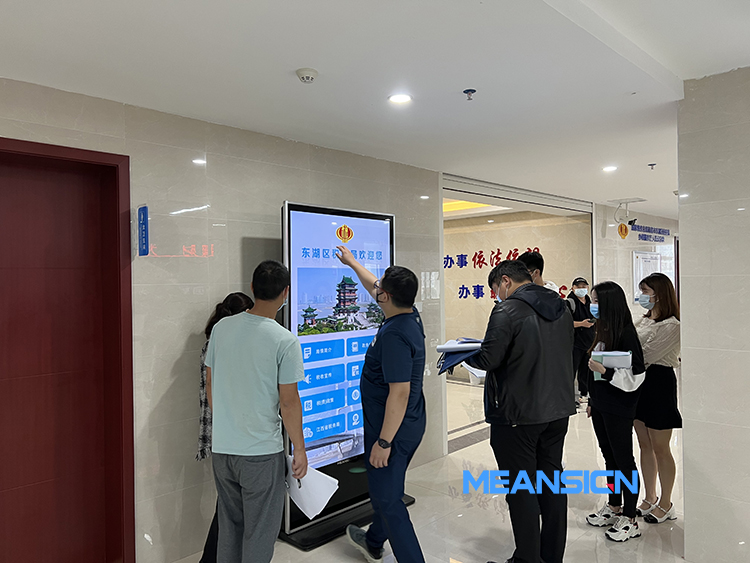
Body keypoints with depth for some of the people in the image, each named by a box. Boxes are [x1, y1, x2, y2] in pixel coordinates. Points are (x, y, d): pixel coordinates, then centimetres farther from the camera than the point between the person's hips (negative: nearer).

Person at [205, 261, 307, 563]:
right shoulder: (285, 341, -17)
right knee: (259, 532, 12)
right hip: (262, 452, -5)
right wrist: (300, 450, -1)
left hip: (221, 447, 6)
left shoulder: (221, 327, -1)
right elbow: (288, 402, -14)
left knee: (229, 526, 23)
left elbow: (210, 385, 8)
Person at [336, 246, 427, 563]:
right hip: (411, 423, 10)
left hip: (393, 429, -10)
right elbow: (373, 288, 18)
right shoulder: (409, 316, 0)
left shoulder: (393, 336, -29)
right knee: (385, 488, 27)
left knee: (387, 497, 4)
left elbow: (400, 393, -31)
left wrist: (383, 442, -24)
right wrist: (351, 263, 30)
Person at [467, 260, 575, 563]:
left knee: (521, 489, 4)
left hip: (519, 415, -8)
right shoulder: (562, 308, 8)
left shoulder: (508, 311, -16)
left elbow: (488, 360, -19)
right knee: (552, 481, 17)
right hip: (558, 410, 8)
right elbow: (561, 354, 16)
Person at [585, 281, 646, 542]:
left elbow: (635, 376, -19)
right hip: (601, 405, 8)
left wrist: (603, 370, -25)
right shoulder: (603, 331, 8)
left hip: (618, 408, -8)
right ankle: (614, 508, 31)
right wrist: (592, 400, 19)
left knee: (623, 460, 3)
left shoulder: (626, 333, -17)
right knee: (609, 457, 17)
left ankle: (630, 520, 15)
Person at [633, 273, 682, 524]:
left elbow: (646, 355, -22)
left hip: (659, 383, -8)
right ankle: (650, 498, 28)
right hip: (639, 382, 8)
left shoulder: (672, 325, -16)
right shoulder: (643, 320, 11)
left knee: (660, 449, 4)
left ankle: (666, 504, 20)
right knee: (645, 446, 15)